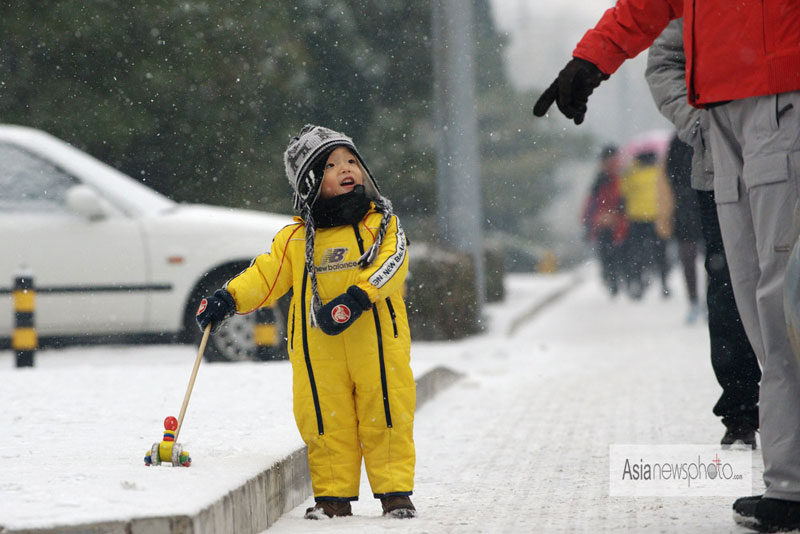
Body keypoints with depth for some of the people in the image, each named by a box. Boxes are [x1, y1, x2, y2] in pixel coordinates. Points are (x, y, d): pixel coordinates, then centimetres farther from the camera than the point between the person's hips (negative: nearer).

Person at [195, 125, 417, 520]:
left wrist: (356, 297, -24)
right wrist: (228, 298, -8)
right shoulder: (296, 240, 11)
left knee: (387, 418, 0)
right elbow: (264, 277, 9)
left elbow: (391, 264, -9)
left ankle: (395, 491, 9)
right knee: (328, 423, 2)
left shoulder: (382, 224, 6)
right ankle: (333, 495, 11)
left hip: (378, 343, -1)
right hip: (319, 351, 1)